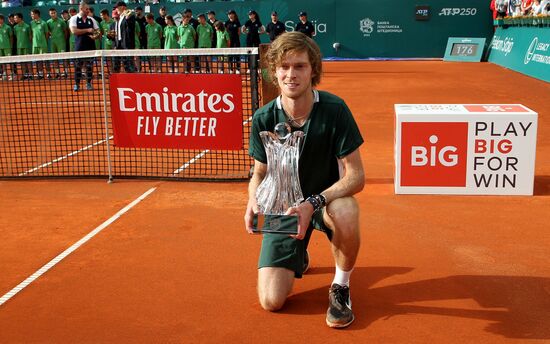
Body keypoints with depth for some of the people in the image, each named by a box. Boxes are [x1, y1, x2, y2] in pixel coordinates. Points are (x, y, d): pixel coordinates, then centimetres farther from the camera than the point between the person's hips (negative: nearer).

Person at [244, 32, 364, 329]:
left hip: (327, 199, -2)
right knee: (271, 301, -9)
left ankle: (341, 286, -9)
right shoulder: (263, 119, -11)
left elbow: (355, 176, -18)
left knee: (345, 212, -41)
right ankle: (297, 257, 28)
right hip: (283, 207, 2)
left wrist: (312, 203, -33)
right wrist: (254, 201, -20)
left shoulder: (334, 110, -18)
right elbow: (260, 173, 3)